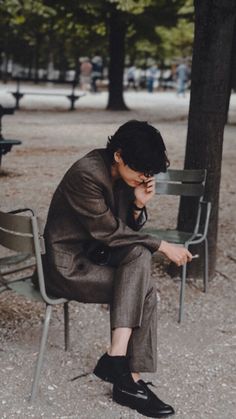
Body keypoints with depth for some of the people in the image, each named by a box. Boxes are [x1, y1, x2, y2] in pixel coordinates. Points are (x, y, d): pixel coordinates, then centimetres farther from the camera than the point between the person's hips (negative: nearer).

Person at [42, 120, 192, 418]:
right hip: (67, 265, -7)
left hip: (93, 253, 7)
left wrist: (139, 205, -13)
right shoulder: (87, 174, -23)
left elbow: (127, 229, 7)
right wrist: (163, 246, -19)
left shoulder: (124, 176, 2)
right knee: (143, 290, -20)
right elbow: (109, 232, -22)